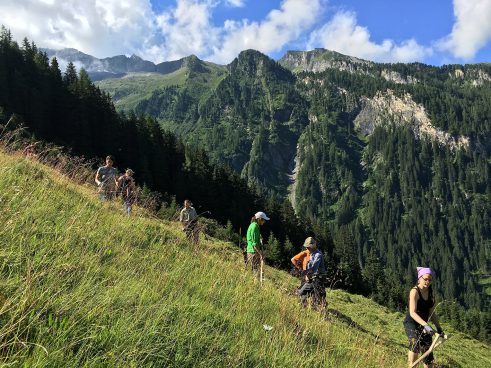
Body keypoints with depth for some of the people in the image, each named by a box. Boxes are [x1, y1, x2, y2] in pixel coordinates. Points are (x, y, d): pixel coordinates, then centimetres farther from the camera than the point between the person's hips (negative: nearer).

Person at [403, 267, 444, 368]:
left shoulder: (431, 292, 4)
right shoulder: (414, 291, -16)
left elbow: (432, 313, 11)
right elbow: (412, 313, -26)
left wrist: (439, 327, 3)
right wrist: (426, 325, -37)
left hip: (423, 325, 6)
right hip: (411, 323, -6)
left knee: (429, 360, 4)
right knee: (416, 341, -35)